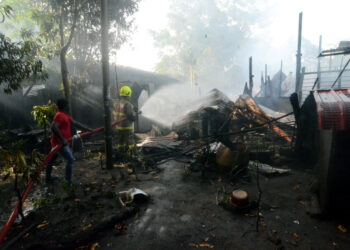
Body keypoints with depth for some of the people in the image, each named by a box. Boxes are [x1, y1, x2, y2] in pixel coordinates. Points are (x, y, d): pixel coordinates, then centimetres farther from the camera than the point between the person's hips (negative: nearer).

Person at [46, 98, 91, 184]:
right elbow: (53, 127, -31)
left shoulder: (65, 115, 13)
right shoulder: (60, 115, -18)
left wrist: (88, 129, 16)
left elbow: (75, 123, 17)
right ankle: (69, 181, -1)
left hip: (57, 143, 10)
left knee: (51, 159, 20)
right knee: (70, 159, -7)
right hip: (60, 143, -10)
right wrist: (62, 139, -29)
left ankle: (48, 178, 36)